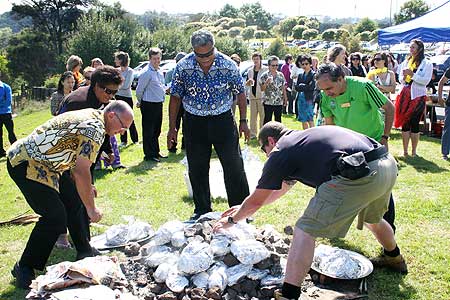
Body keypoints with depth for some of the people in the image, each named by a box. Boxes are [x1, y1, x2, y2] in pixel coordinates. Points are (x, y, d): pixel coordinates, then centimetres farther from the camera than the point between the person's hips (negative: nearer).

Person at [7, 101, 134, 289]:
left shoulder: (90, 117, 10)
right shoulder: (95, 129, -21)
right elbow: (81, 171, -26)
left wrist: (84, 186, 15)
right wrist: (91, 209, -16)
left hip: (40, 163, 11)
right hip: (25, 163, -11)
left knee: (75, 202, 12)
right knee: (55, 217, -13)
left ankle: (85, 253, 25)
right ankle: (24, 268, 2)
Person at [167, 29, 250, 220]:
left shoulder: (228, 65, -11)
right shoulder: (183, 66, -9)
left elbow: (240, 93, 1)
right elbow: (175, 97, -1)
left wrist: (243, 122, 1)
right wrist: (172, 128, 0)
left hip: (223, 120, -1)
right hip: (194, 122, 1)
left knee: (234, 166, 1)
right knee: (197, 170, 7)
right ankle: (202, 210, 23)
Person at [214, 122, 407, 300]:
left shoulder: (280, 153, 7)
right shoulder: (304, 138, 32)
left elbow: (256, 201, 17)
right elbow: (282, 187, 43)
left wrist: (232, 219, 35)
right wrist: (245, 208, 51)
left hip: (360, 175, -10)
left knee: (305, 231, -1)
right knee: (372, 218, 37)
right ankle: (394, 259, 62)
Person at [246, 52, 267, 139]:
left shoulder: (265, 69, -1)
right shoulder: (250, 71, 15)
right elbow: (246, 84, 17)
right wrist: (249, 81, -3)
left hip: (262, 95, -5)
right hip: (252, 95, 5)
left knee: (262, 115, -5)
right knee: (253, 116, 7)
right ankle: (253, 133, 13)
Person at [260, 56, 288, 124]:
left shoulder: (281, 75, 9)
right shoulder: (264, 75, -4)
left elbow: (283, 88, 13)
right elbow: (262, 89, -5)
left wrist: (285, 99, 10)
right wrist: (266, 82, -22)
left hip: (279, 102, 4)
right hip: (268, 102, -4)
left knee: (278, 119, 10)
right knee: (267, 119, -1)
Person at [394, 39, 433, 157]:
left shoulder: (426, 64, -1)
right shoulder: (405, 62, 13)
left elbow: (426, 80, -11)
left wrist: (412, 74, -18)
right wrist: (404, 77, -6)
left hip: (418, 96, -4)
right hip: (405, 95, 4)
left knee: (414, 124, -1)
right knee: (404, 123, 4)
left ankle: (413, 151, 9)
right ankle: (405, 151, 12)